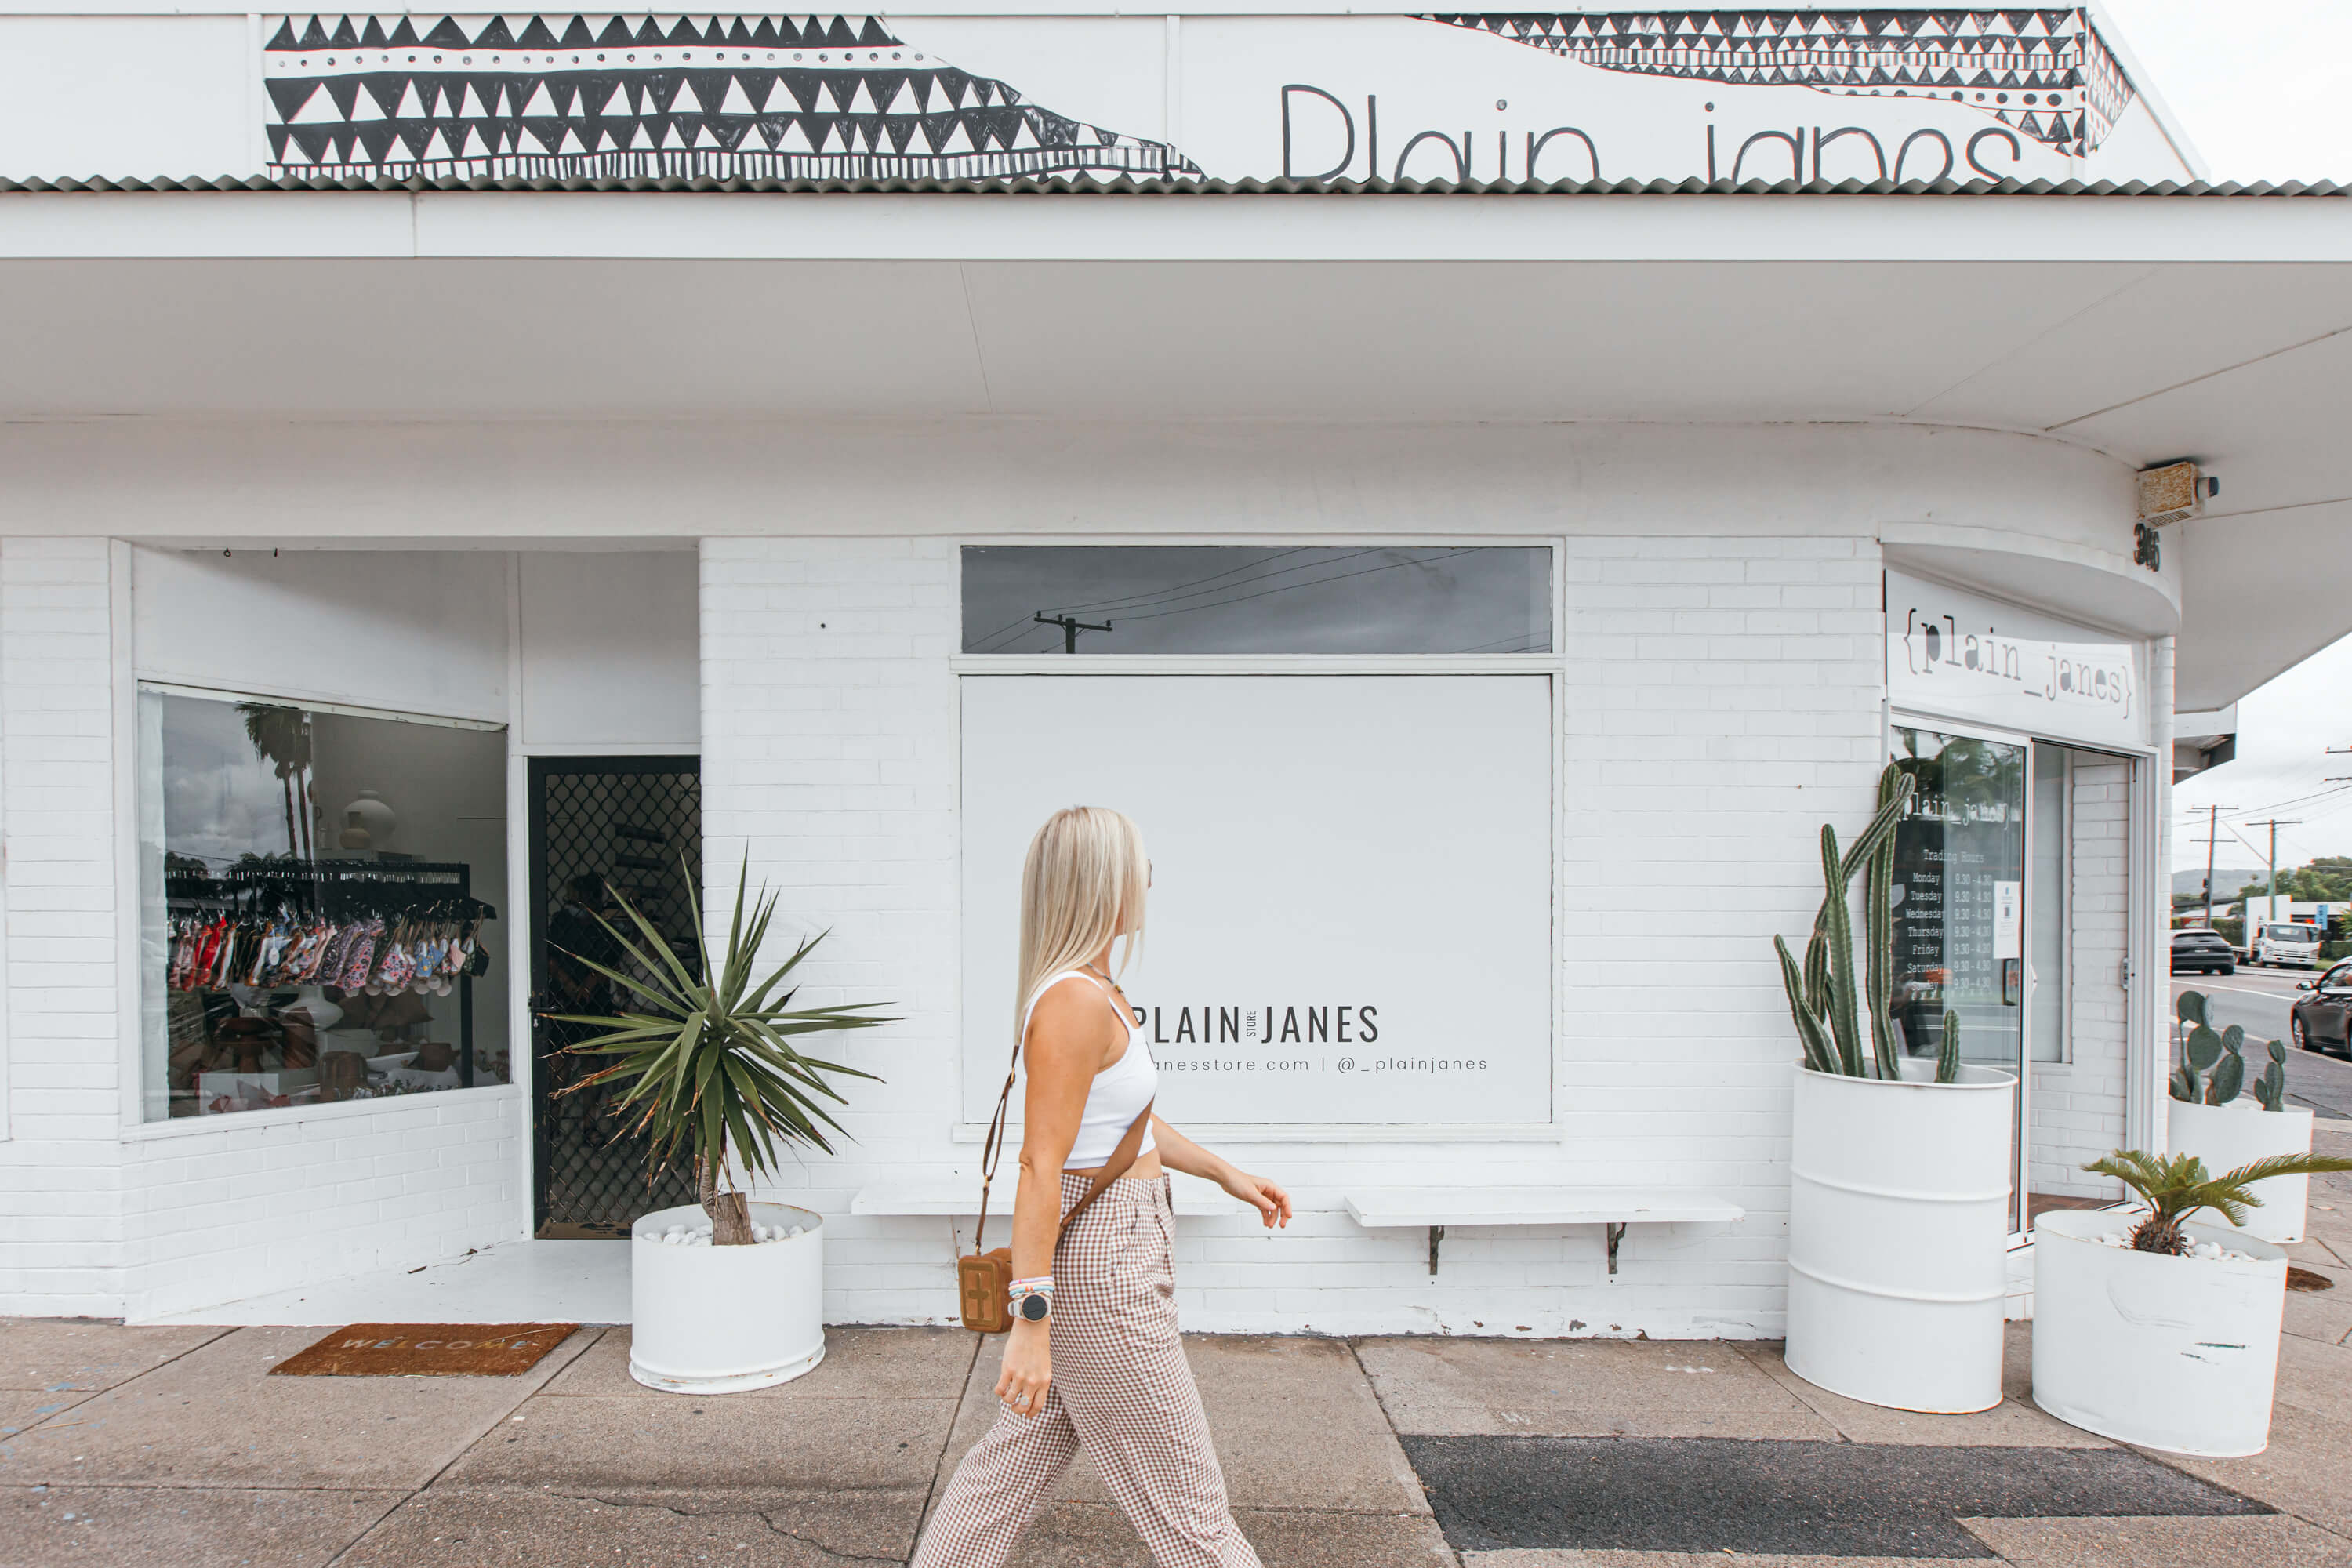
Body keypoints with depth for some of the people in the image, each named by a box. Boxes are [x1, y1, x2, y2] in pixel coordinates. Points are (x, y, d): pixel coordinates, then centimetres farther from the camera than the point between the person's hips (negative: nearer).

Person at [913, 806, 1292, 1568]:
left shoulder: (1098, 992, 9)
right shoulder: (1074, 1002, -23)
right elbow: (1041, 1164, -24)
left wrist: (1226, 1173, 25)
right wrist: (1031, 1319, -24)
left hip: (1107, 1244, 10)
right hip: (1100, 1267, -10)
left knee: (1024, 1449, 20)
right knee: (1182, 1491, 7)